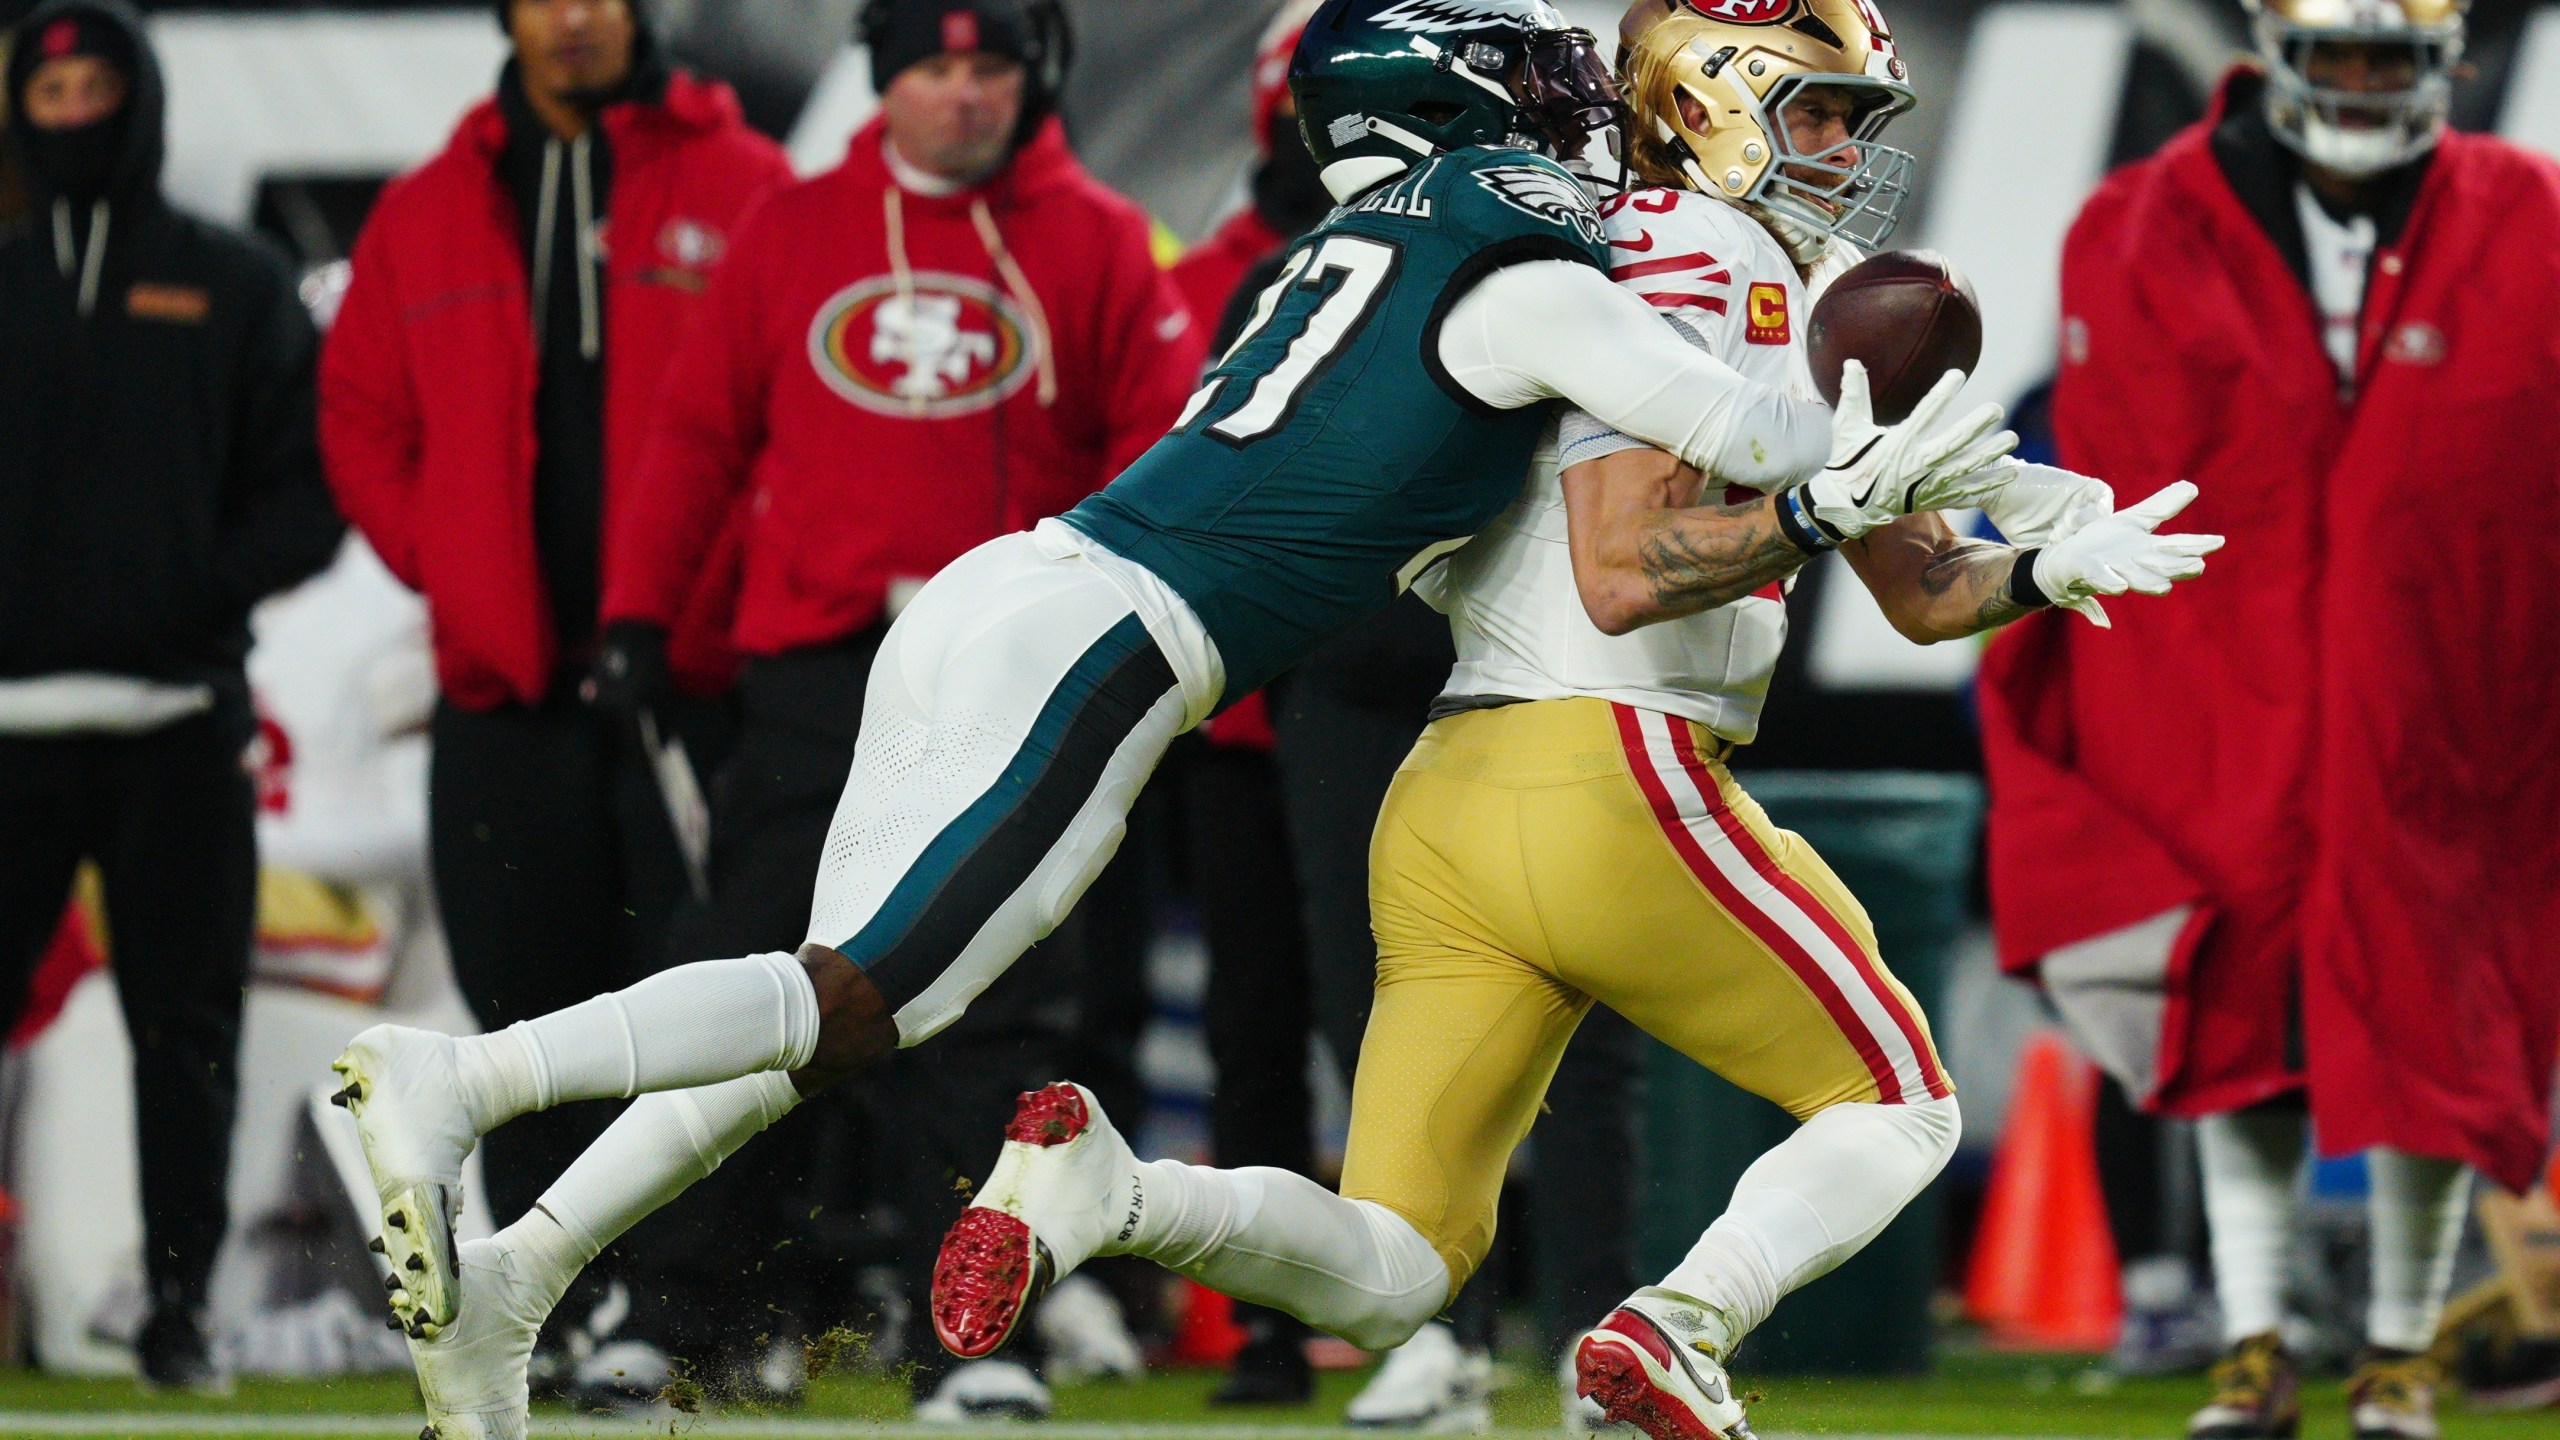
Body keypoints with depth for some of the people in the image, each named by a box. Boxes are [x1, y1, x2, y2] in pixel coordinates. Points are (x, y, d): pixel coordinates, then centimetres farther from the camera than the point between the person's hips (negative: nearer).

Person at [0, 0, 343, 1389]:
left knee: (185, 1027, -2)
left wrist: (206, 587, -13)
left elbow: (310, 491, 3)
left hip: (179, 722, -1)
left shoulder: (233, 288, 8)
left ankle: (178, 1304, 2)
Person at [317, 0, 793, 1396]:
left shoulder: (741, 186, 2)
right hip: (505, 693, 3)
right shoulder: (427, 214, 13)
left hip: (695, 685, -3)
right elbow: (359, 415, 18)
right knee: (533, 1017, 4)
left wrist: (736, 583, -8)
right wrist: (445, 561, 5)